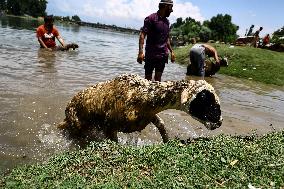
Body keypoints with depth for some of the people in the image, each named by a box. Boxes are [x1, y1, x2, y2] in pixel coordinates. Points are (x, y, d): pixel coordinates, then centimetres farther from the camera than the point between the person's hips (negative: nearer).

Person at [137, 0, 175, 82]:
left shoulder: (167, 21, 13)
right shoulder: (151, 18, -8)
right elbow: (142, 35, -14)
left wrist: (171, 51, 17)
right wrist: (140, 52, -25)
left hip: (163, 55, 6)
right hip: (150, 55, -6)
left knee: (158, 78, 8)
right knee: (148, 78, 2)